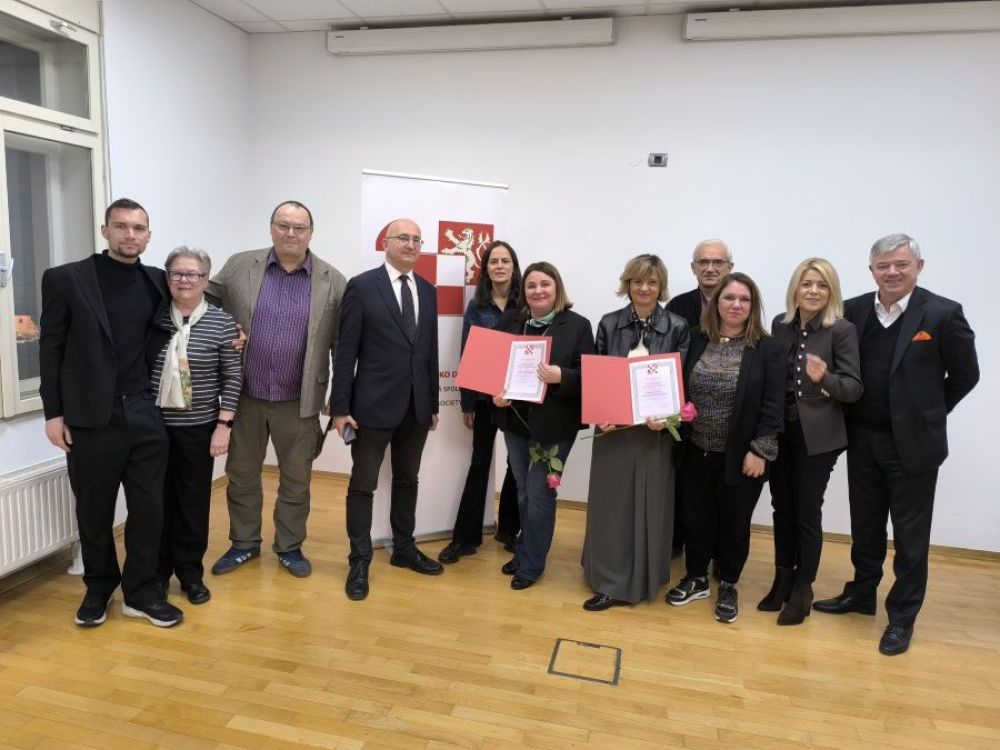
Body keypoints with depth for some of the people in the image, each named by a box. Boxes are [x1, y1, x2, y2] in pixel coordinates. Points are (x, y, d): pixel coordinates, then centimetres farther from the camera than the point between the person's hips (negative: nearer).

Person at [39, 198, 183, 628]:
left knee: (149, 510, 7)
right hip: (91, 420, -2)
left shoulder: (157, 282, 5)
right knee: (94, 513, 12)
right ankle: (99, 588, 33)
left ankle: (141, 593, 24)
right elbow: (51, 349, -1)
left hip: (146, 417, 2)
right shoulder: (66, 280, -2)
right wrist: (53, 413, -4)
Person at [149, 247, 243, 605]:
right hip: (153, 424, 2)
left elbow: (233, 377, -4)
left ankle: (191, 572, 24)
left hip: (199, 427, -1)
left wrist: (224, 424, -9)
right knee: (158, 498, 10)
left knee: (194, 500, 8)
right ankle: (158, 571, 27)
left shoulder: (222, 323, -5)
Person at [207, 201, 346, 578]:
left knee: (296, 479, 11)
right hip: (245, 396, 2)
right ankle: (244, 543, 33)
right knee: (241, 474, 15)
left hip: (299, 401, -1)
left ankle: (290, 546, 29)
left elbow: (342, 344, -2)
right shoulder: (240, 266, -1)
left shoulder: (333, 281, -4)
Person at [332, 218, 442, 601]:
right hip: (374, 403, -5)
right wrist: (340, 407, -11)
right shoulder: (361, 286, -6)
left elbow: (430, 351, 11)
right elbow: (346, 351, -8)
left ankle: (404, 549, 32)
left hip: (416, 406, 5)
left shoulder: (428, 291, 9)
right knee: (363, 484, 5)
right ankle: (360, 562, 18)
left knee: (407, 480, 17)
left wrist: (433, 403, 10)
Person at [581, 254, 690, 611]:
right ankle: (610, 581, 18)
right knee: (610, 504, 7)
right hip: (614, 428, 1)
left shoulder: (677, 327, 0)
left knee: (649, 505, 9)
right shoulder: (608, 324, 3)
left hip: (655, 430, -1)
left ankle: (643, 579, 25)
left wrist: (666, 417, -18)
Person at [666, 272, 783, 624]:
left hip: (741, 456, -3)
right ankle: (696, 578, 34)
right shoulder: (697, 340, 2)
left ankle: (728, 586, 32)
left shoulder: (767, 348, -8)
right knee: (696, 517, 14)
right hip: (697, 451, 3)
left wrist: (760, 451, -14)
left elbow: (772, 406, -10)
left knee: (734, 523, 12)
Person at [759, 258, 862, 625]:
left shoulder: (842, 330, -10)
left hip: (817, 436, -4)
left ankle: (802, 590, 21)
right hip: (779, 431, 4)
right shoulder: (780, 324, 3)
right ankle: (782, 580, 30)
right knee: (782, 507, 14)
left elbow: (854, 388, -12)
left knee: (807, 512, 5)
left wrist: (824, 378, -30)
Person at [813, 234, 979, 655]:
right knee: (865, 526, 18)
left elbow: (965, 375, -1)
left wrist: (928, 413, 3)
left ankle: (902, 616, 23)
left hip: (914, 443, -3)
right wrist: (854, 416, 3)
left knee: (910, 535, 8)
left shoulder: (943, 314, -10)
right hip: (863, 440, 4)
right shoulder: (853, 311, 0)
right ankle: (861, 593, 36)